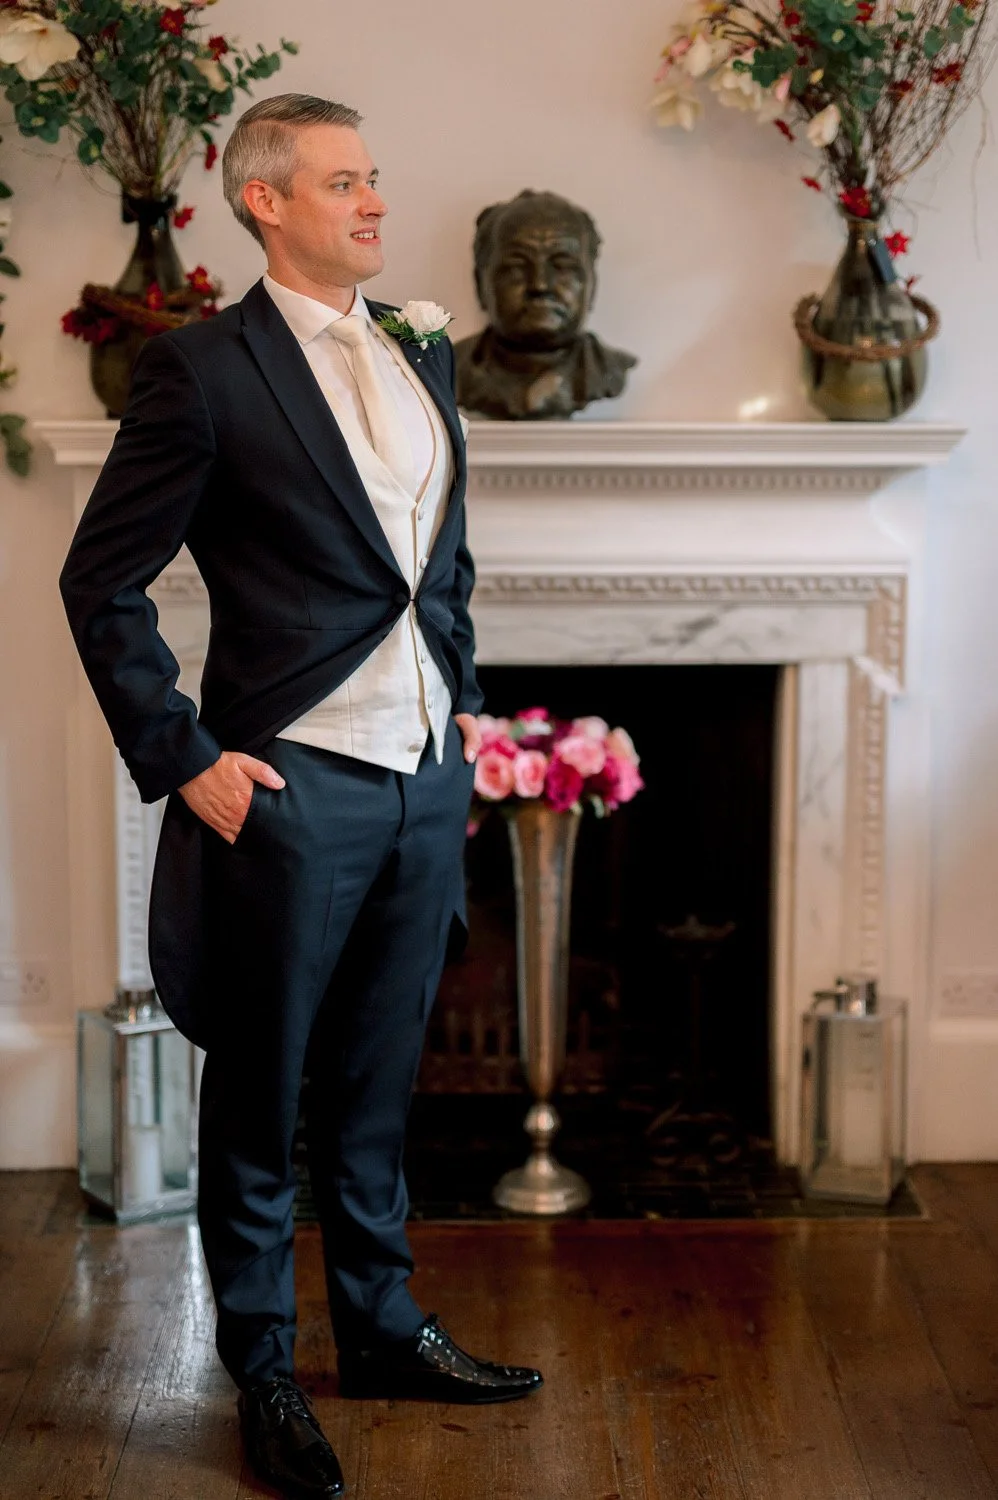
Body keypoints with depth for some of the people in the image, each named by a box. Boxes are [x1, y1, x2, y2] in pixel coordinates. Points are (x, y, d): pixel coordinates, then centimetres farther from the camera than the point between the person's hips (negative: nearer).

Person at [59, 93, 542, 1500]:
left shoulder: (421, 355, 11)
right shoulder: (203, 368, -10)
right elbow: (103, 581, -9)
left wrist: (462, 701, 15)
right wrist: (182, 759, -13)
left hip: (425, 785, 6)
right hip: (292, 790, -6)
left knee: (376, 1088, 19)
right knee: (260, 1102, 9)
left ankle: (383, 1329, 35)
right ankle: (263, 1372, 25)